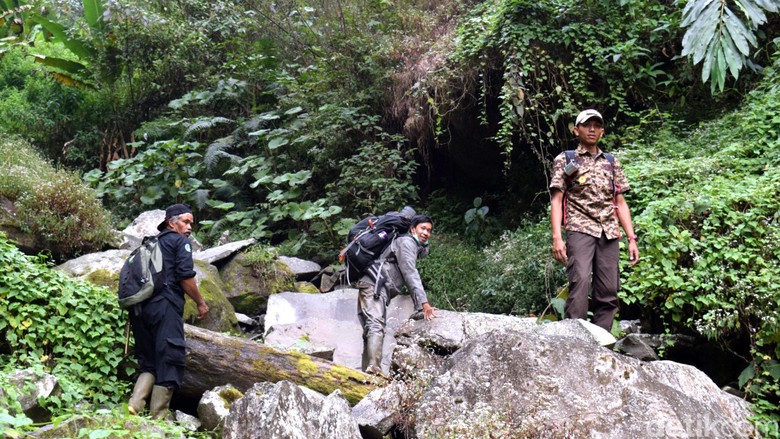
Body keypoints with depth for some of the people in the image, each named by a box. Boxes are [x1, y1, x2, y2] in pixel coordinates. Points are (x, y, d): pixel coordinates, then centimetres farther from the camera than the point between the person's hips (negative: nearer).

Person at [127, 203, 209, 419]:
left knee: (148, 362, 14)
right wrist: (201, 302, 2)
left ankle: (135, 403, -5)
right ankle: (158, 417, -4)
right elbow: (185, 277, -8)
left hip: (139, 307, 8)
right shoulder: (180, 241, 4)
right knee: (169, 361, -4)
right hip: (165, 305, -7)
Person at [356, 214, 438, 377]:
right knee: (376, 326, -23)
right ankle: (373, 367, -36)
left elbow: (412, 278, 28)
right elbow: (410, 274, -13)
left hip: (381, 290, 11)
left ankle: (367, 371, 3)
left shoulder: (418, 248, 29)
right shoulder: (406, 242, -3)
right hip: (374, 284, -11)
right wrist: (424, 302, -19)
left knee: (372, 329, 5)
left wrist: (419, 308, 20)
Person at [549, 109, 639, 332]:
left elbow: (620, 203, 18)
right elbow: (557, 200, 0)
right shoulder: (565, 160, 7)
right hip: (580, 229, -4)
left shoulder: (612, 163, 19)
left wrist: (632, 239, 9)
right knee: (580, 281, -23)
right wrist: (556, 237, -13)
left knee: (608, 292, 0)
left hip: (609, 233, 5)